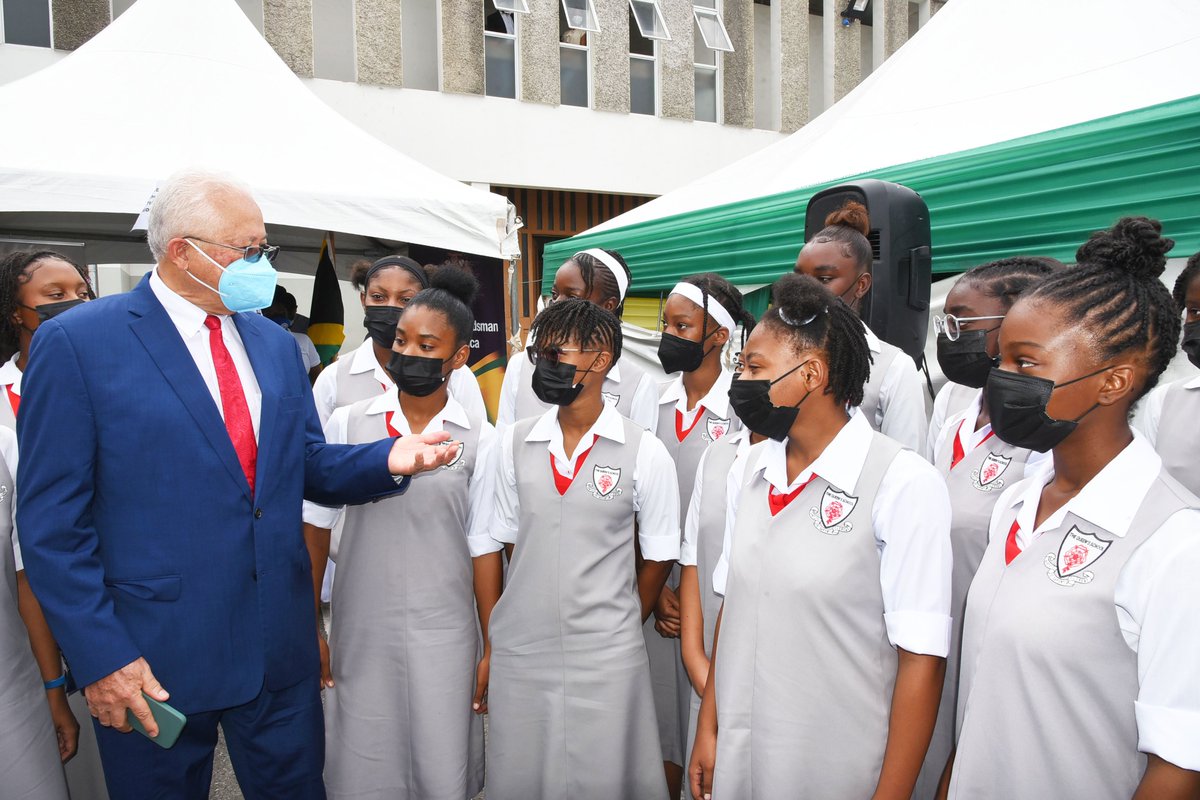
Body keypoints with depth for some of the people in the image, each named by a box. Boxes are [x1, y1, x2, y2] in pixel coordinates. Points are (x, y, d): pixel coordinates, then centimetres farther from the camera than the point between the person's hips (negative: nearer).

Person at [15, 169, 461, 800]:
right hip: (151, 659, -4)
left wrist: (387, 461, -9)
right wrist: (101, 657, -14)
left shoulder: (276, 344, 8)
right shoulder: (76, 341, -10)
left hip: (279, 647, 5)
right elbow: (52, 521, -10)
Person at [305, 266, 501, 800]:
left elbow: (484, 549, -2)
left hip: (443, 637, -1)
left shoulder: (479, 440, -6)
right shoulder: (347, 425, -3)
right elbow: (314, 529, 3)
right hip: (361, 633, 1)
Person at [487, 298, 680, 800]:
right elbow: (510, 542, 10)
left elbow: (658, 556, 2)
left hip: (605, 658, -3)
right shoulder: (514, 443, 2)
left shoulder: (645, 453, -7)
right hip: (519, 650, 3)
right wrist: (533, 613, 12)